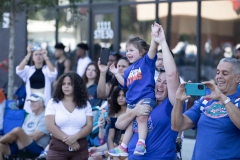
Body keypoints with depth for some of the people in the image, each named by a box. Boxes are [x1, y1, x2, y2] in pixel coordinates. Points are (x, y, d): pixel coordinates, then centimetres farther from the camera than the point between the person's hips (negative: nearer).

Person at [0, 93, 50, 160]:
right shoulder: (29, 116, 22)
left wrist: (15, 137, -9)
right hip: (21, 145, 8)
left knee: (17, 130, -32)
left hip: (36, 148, -8)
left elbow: (34, 137, -12)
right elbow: (23, 134, 17)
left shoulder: (45, 117, -4)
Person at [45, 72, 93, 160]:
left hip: (80, 149, 2)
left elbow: (89, 126, 1)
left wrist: (75, 137, -17)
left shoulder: (85, 104, 9)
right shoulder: (53, 103, 3)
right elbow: (50, 126, -6)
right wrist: (67, 139, -16)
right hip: (57, 149, -2)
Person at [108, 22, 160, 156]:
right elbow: (125, 84, 23)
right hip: (131, 100, 8)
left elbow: (152, 50, -20)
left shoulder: (146, 61, -2)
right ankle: (123, 147, 25)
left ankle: (141, 144, -27)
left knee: (141, 118, -27)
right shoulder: (129, 70, 17)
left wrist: (155, 35, -33)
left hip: (146, 97, -8)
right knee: (129, 123, 16)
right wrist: (116, 73, 17)